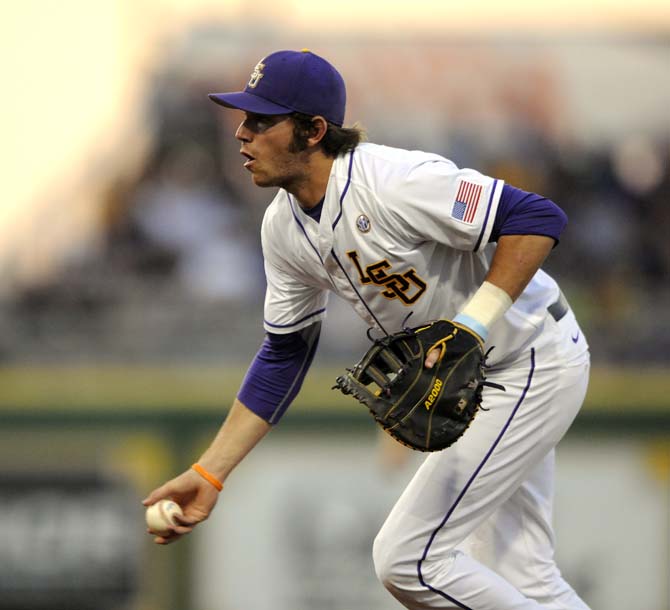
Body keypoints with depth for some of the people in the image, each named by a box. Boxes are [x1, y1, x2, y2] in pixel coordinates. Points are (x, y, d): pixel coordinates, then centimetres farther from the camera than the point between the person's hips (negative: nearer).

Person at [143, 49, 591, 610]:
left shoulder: (393, 182, -27)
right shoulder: (285, 227, 0)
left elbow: (539, 219, -27)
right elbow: (284, 355, 9)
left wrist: (470, 329, -33)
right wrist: (209, 475, 5)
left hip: (533, 367, -9)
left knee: (407, 559, -12)